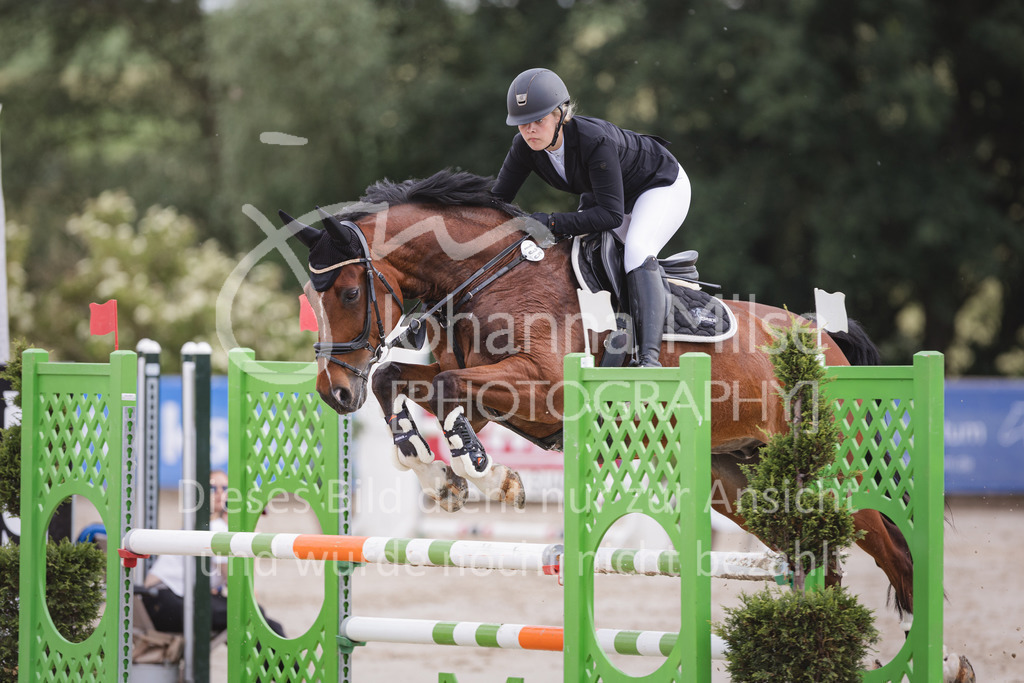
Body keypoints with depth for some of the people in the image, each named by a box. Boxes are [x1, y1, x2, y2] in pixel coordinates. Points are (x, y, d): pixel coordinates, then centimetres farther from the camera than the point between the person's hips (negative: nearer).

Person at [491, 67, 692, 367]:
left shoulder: (595, 141, -41)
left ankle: (649, 356, -42)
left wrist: (553, 223, -44)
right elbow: (499, 198, -11)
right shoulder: (525, 146, -21)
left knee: (636, 251, -30)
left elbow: (612, 214, -40)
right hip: (600, 193, 8)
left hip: (661, 186, -8)